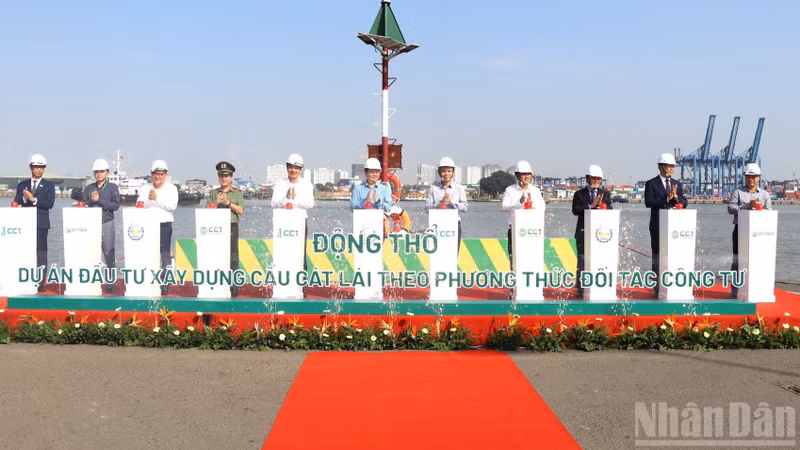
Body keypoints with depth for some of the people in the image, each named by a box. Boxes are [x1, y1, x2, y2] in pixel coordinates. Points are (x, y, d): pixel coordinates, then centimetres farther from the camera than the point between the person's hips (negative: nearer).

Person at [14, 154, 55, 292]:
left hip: (41, 224, -2)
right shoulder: (22, 185, 13)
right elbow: (16, 202, 4)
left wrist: (34, 199, -16)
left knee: (41, 252, -3)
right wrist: (24, 198, -15)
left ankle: (41, 283, -1)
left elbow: (50, 203, -7)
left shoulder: (49, 186, 6)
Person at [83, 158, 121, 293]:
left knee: (109, 254, -3)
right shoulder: (89, 188, 15)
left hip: (107, 223, -3)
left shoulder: (112, 187, 6)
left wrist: (99, 200, -11)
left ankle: (110, 283, 2)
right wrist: (91, 200, -9)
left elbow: (116, 205, -5)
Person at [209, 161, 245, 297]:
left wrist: (228, 203, -12)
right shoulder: (213, 193, 14)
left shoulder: (237, 192, 9)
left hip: (232, 226, -2)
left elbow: (241, 210, -2)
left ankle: (234, 286, -2)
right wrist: (217, 202, -9)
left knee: (233, 257, -4)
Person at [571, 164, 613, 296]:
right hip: (584, 232, -2)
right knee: (583, 261, 1)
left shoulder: (605, 194, 13)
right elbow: (575, 210, -10)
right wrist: (591, 206, -19)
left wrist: (601, 205, -17)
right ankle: (581, 289, 6)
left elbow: (610, 211, 3)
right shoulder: (579, 194, 5)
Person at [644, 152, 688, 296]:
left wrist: (676, 197, -15)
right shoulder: (651, 184, -2)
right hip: (658, 226, -4)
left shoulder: (677, 184, 12)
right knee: (658, 257, 2)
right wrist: (666, 198, -23)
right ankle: (658, 288, 6)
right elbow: (648, 202, -15)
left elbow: (685, 203, 6)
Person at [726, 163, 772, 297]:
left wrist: (761, 209, -17)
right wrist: (748, 206, -18)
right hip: (740, 229, -2)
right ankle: (736, 289, 7)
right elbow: (731, 208, -9)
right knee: (738, 259, 0)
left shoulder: (765, 194, 14)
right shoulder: (737, 192, 5)